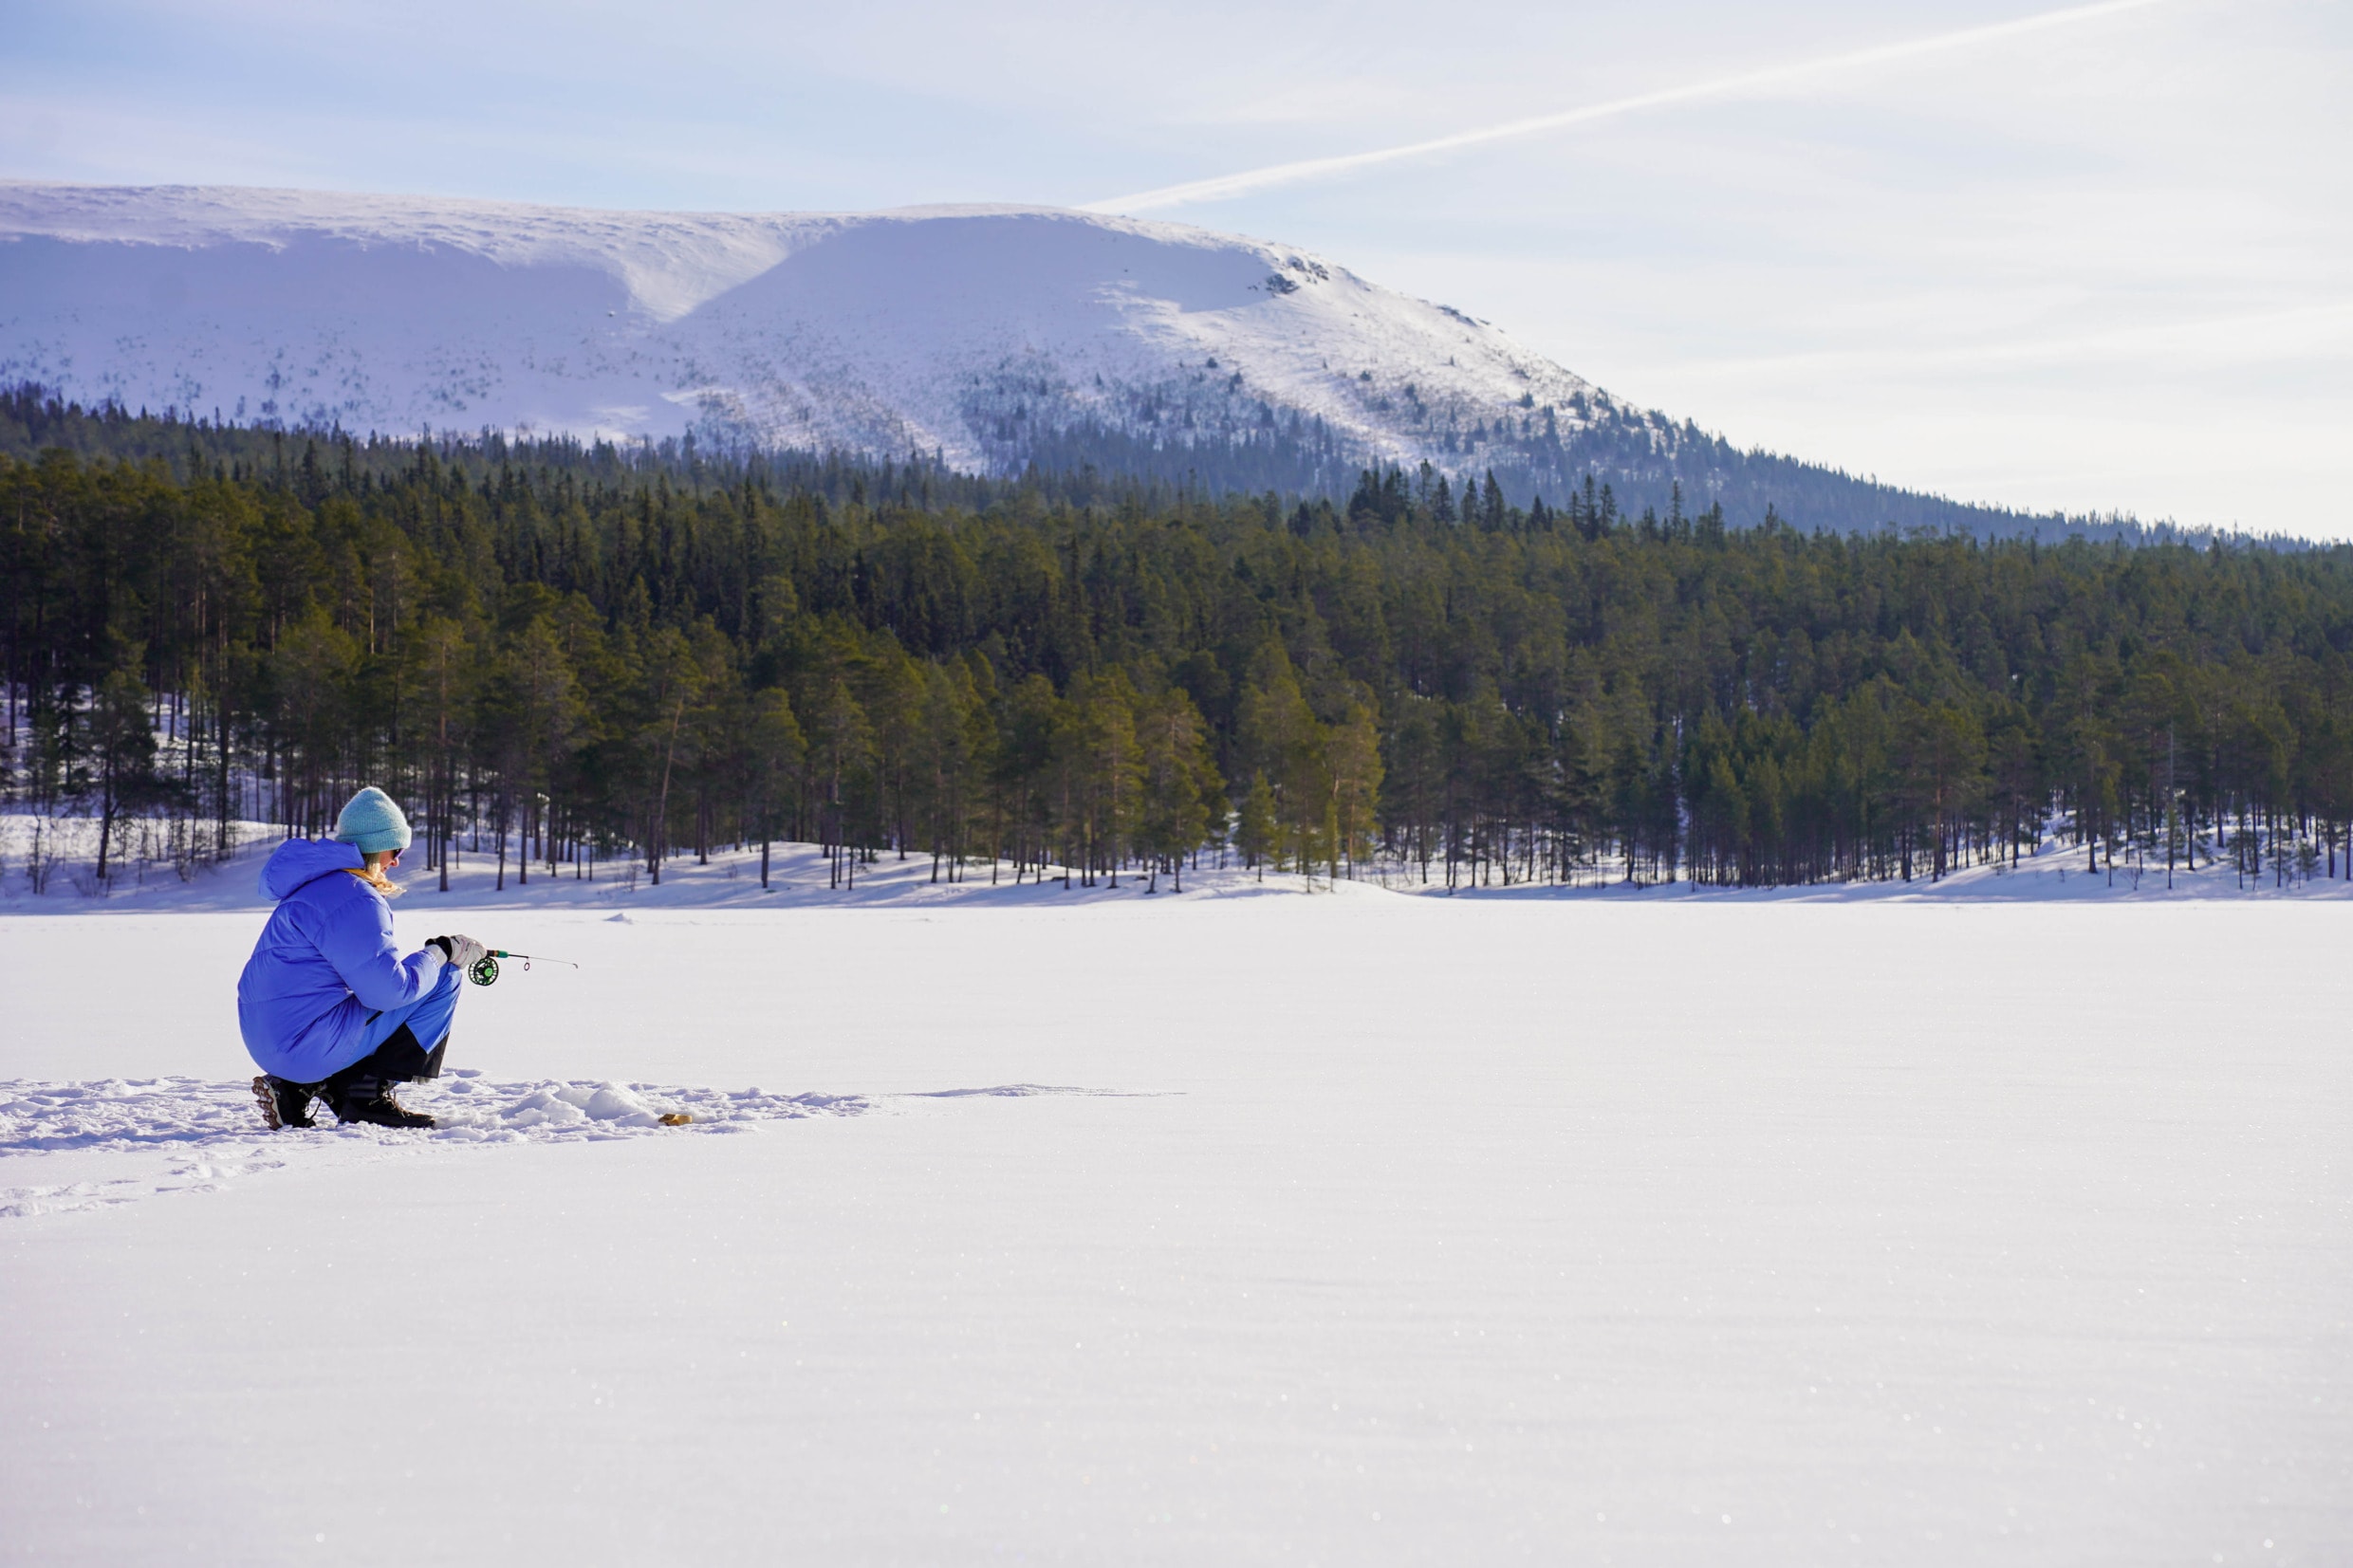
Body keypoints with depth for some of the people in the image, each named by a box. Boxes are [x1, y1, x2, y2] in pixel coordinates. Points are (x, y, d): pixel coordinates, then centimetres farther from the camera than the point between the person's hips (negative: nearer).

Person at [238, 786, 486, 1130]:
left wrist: (432, 956, 12)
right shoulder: (353, 898, -16)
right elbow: (387, 989, -19)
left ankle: (297, 1088, 14)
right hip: (310, 1044, -10)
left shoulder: (321, 882, 18)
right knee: (443, 980, -5)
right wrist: (440, 954, -5)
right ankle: (369, 1096, -4)